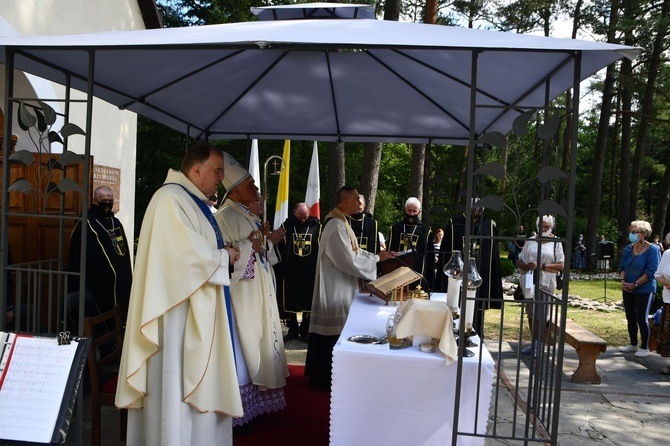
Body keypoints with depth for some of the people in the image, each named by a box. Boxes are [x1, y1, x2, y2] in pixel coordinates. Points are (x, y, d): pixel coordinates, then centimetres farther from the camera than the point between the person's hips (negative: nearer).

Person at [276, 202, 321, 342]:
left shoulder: (316, 226, 1)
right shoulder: (286, 226, 2)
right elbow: (280, 249, 4)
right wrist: (283, 268, -3)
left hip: (310, 272, 0)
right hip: (290, 272, 1)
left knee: (308, 301, 6)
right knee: (291, 301, 7)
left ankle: (305, 330, 18)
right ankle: (293, 329, 20)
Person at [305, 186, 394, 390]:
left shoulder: (342, 222, 10)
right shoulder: (336, 226, -23)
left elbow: (354, 251, 14)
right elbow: (349, 261, -25)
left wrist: (377, 255, 3)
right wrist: (376, 258, -13)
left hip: (341, 287, 10)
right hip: (335, 288, -10)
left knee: (336, 329, 17)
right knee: (334, 331, 0)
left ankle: (325, 372, 30)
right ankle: (327, 377, 14)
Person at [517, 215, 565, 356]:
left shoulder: (555, 243, 1)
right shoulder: (530, 241, 9)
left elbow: (561, 265, -5)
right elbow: (519, 262, 8)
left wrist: (542, 266, -16)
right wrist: (528, 266, -13)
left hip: (545, 283, -3)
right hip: (530, 282, 3)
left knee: (541, 316, 0)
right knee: (531, 314, 11)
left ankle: (538, 345, 10)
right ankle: (533, 343, 22)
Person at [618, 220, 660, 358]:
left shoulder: (652, 250, -11)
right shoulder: (628, 249, 7)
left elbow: (651, 272, -16)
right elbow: (622, 267, 10)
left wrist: (635, 284, -18)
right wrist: (623, 281, -7)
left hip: (644, 290, -6)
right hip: (628, 290, 6)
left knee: (642, 319, -3)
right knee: (630, 318, 12)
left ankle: (645, 348, 11)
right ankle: (633, 344, 25)